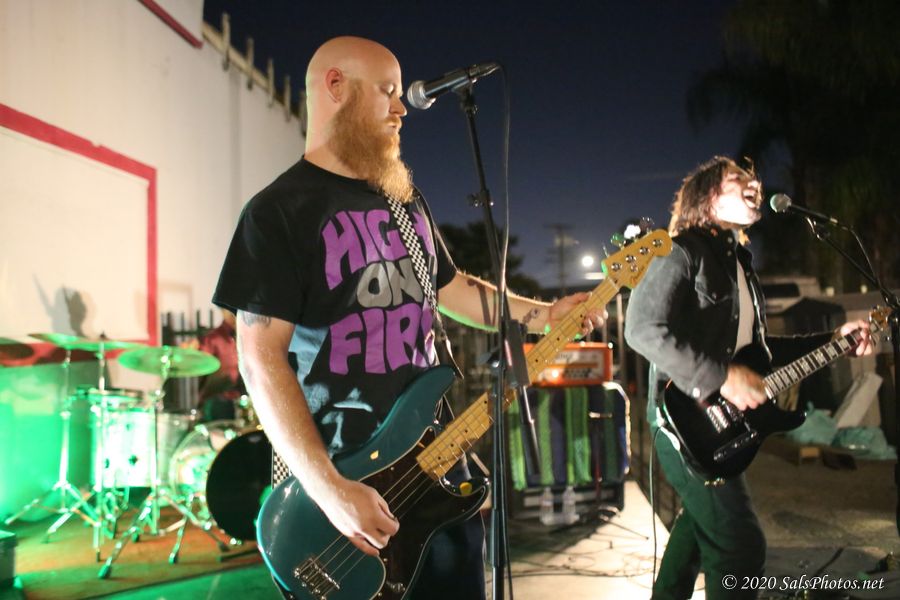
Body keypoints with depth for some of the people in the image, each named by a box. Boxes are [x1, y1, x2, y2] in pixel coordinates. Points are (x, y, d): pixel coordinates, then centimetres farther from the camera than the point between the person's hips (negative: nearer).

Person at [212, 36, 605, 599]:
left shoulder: (405, 197, 11)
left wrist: (543, 314, 10)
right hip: (338, 475, -7)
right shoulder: (279, 211, -12)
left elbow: (451, 286, 24)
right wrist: (330, 489, -25)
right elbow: (261, 358, -18)